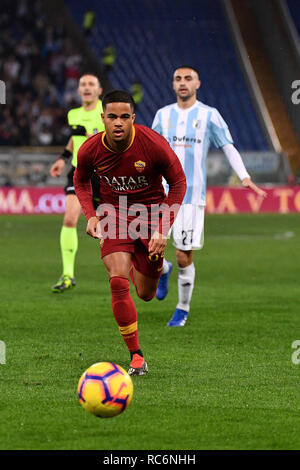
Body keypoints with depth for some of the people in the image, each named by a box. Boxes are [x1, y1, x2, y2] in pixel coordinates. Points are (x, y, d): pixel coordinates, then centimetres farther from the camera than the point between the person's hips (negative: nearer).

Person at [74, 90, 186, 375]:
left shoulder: (154, 144, -21)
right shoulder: (90, 150, -14)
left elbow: (178, 183, -7)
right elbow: (81, 181, 9)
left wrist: (164, 228, -14)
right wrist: (91, 215, -7)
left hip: (151, 213, -1)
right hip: (113, 215, 1)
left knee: (146, 294, 6)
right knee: (118, 280, -21)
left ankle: (144, 265, 46)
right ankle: (136, 356, -11)